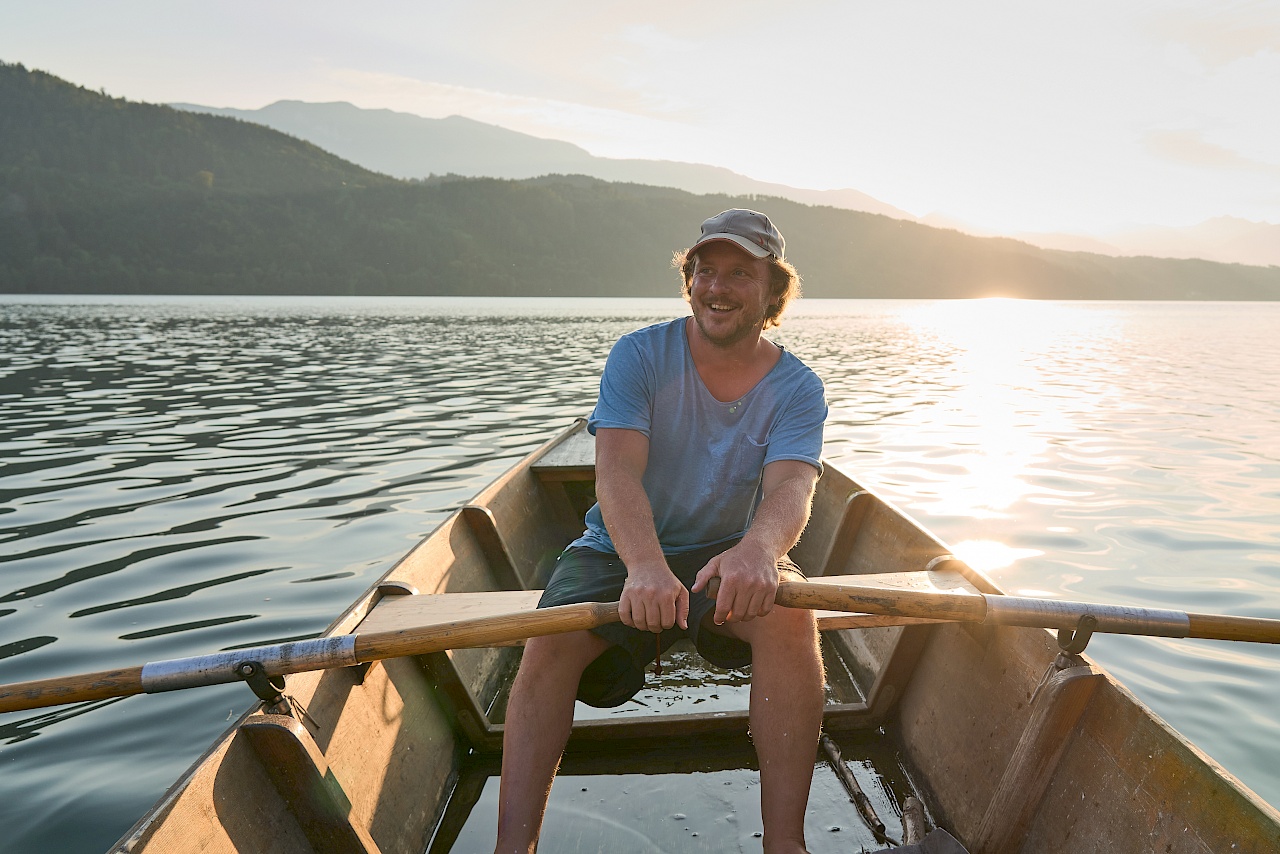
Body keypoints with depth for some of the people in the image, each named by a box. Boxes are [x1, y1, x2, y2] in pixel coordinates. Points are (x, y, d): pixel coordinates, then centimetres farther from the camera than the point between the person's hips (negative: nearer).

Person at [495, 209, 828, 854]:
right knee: (551, 642, -27)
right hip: (619, 556, 0)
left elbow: (790, 488, -24)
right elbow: (617, 470, -23)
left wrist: (759, 547, -50)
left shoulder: (797, 389, -5)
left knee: (790, 622, -30)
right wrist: (646, 566, -44)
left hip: (730, 555, 1)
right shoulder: (639, 355, -8)